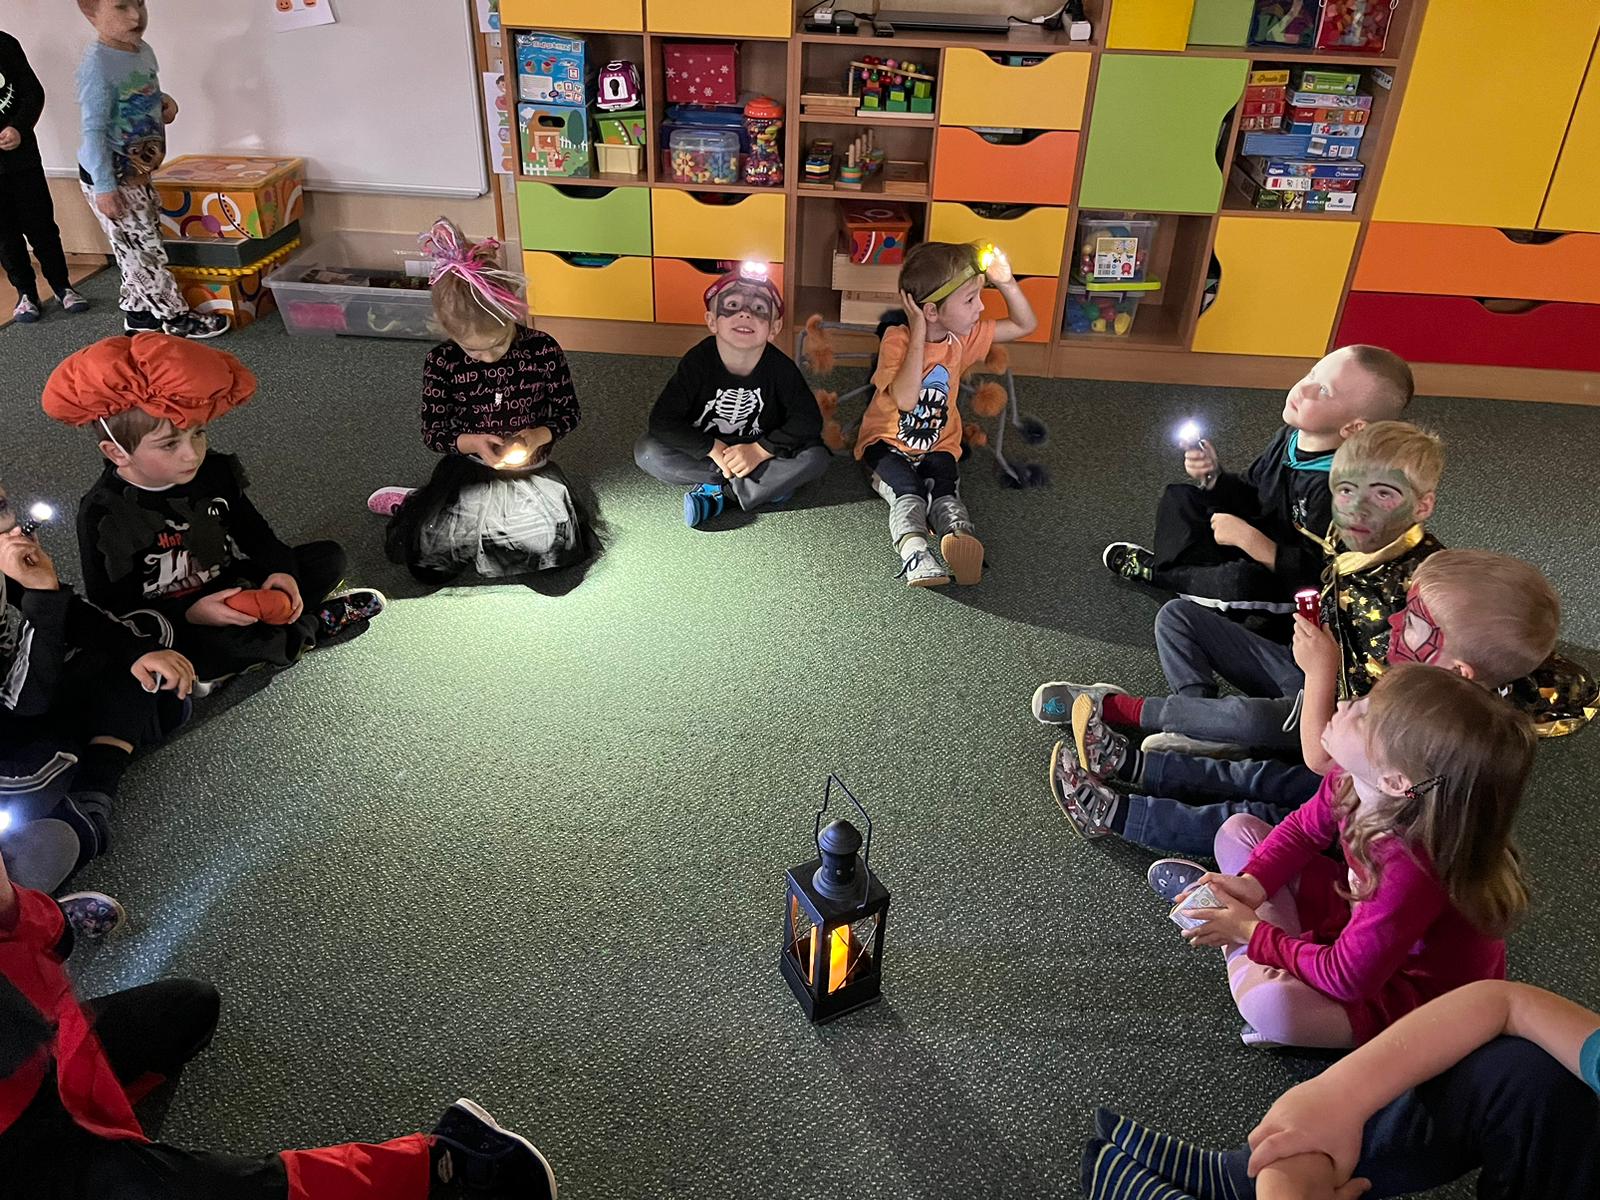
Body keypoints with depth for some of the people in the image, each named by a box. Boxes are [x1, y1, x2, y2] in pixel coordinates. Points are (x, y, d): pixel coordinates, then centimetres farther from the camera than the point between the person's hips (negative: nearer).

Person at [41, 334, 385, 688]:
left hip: (230, 591, 5)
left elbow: (252, 531, 7)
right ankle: (307, 629, -14)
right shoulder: (102, 513, -20)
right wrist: (190, 615, -30)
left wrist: (281, 570, -14)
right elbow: (111, 605, -17)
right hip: (170, 625, -5)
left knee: (329, 557, 1)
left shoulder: (214, 471, -7)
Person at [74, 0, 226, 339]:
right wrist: (104, 187, -24)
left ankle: (137, 313, 30)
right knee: (141, 250, 1)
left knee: (141, 248, 17)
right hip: (109, 177, -9)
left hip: (137, 173, 9)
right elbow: (93, 130, -23)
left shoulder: (143, 50, 2)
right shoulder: (97, 65, -23)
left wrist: (164, 100, 0)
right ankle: (176, 317, 10)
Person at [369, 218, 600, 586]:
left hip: (529, 467, 2)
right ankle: (413, 506, 20)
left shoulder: (543, 350, -12)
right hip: (467, 469, -2)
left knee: (558, 542, -18)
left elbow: (568, 412, -1)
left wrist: (539, 435, -22)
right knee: (426, 555, -17)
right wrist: (472, 442, -25)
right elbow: (433, 434, -4)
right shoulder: (441, 362, -11)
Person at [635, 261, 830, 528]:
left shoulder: (780, 368, -16)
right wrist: (713, 448, -28)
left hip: (760, 454, 0)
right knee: (646, 450, -24)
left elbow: (808, 421, -17)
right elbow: (662, 419, -21)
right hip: (704, 452, 0)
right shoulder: (698, 361, -18)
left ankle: (715, 491, -21)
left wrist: (760, 450, -26)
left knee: (816, 457, -23)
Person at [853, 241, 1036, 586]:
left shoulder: (965, 336, -1)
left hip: (938, 446, 3)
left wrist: (1006, 282, -9)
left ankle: (960, 536, -56)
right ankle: (914, 553, -55)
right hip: (887, 443, -3)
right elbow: (905, 399, -33)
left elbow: (1025, 325, 7)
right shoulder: (897, 339, -18)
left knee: (945, 490, -28)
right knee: (907, 491, -32)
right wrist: (918, 336, -31)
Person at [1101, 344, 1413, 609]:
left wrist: (1248, 538, -30)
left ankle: (1156, 571, -12)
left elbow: (1316, 573, -32)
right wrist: (1214, 476, -9)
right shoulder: (1290, 437, -5)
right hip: (1249, 550, 9)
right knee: (1179, 497, 13)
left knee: (1241, 581, -39)